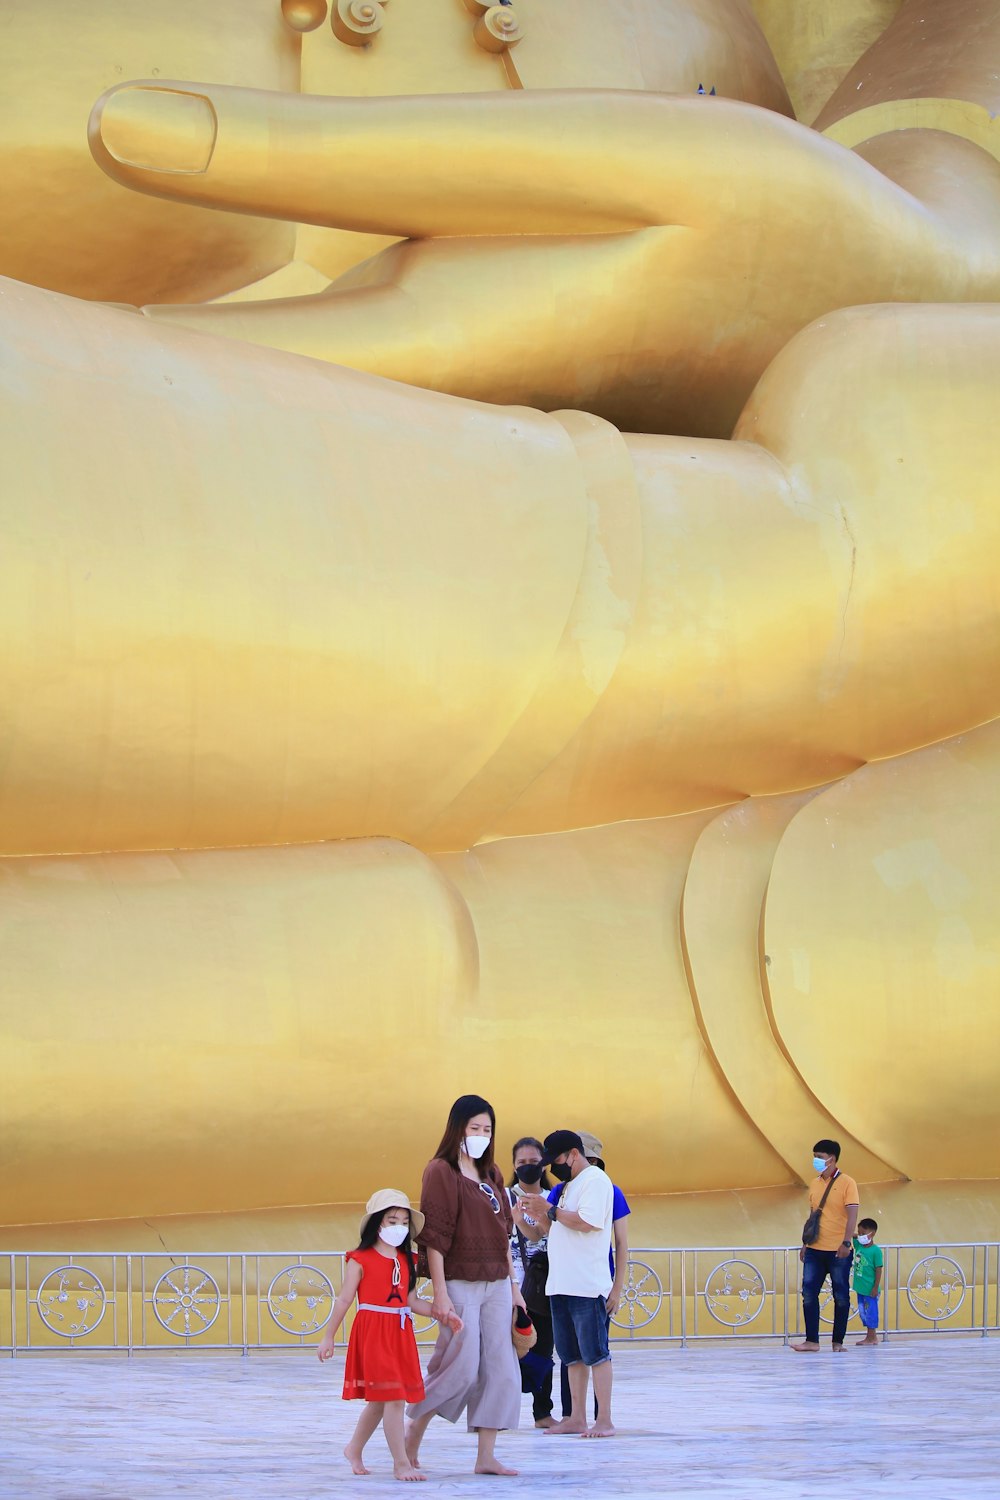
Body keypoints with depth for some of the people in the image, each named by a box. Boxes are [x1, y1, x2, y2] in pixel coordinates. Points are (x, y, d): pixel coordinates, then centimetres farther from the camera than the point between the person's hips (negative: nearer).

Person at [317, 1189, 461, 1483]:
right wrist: (328, 1336, -3)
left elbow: (412, 1301, 11)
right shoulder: (361, 1259, -7)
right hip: (372, 1334, -7)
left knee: (380, 1399, 14)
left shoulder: (407, 1260, 11)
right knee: (392, 1397, -10)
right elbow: (344, 1299, -4)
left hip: (400, 1334, 7)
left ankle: (355, 1450, 34)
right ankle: (401, 1463, -6)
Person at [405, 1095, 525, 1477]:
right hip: (459, 1284, -7)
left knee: (499, 1370, 2)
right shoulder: (441, 1172, -7)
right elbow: (434, 1235, -12)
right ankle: (412, 1437, 11)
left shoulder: (491, 1174, 14)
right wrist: (440, 1294, -17)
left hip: (496, 1285, 7)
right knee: (460, 1367, -8)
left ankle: (486, 1456, 5)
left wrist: (513, 1285, 15)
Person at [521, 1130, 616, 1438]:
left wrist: (551, 1211, -11)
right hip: (562, 1284, 10)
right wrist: (542, 1215, 9)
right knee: (573, 1356, 10)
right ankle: (576, 1418, 14)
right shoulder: (570, 1184, 21)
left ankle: (604, 1421, -7)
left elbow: (587, 1222, -21)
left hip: (587, 1285, -10)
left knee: (595, 1353, -8)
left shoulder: (595, 1180, -8)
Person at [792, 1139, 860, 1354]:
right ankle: (812, 1341, -1)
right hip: (815, 1250, 6)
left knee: (841, 1296, 2)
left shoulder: (847, 1183, -6)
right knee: (809, 1294, -2)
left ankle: (838, 1342, 8)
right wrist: (806, 1244, 16)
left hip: (838, 1251, -6)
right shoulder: (814, 1184, 12)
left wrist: (846, 1242, -22)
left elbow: (852, 1215, -12)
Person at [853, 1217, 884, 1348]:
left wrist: (876, 1288, -16)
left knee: (870, 1312, -1)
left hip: (870, 1289, -8)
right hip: (860, 1288, 8)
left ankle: (871, 1337, 6)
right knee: (863, 1313, 14)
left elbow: (878, 1270, -14)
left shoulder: (876, 1250, -13)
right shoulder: (858, 1245, 5)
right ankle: (871, 1336, 24)